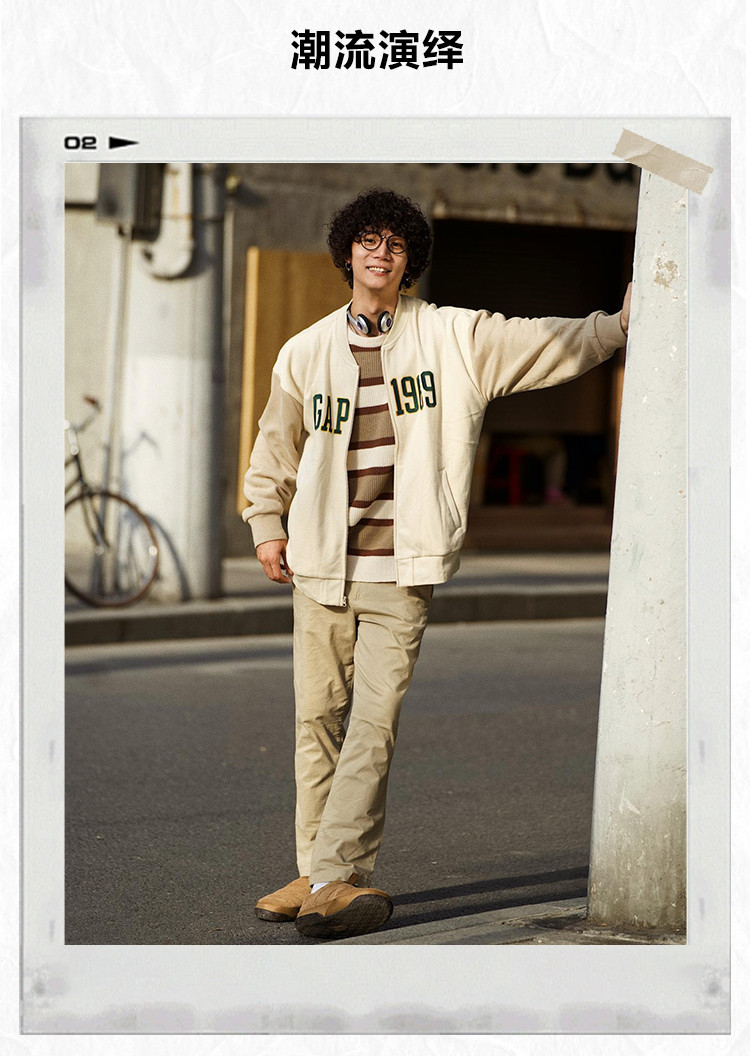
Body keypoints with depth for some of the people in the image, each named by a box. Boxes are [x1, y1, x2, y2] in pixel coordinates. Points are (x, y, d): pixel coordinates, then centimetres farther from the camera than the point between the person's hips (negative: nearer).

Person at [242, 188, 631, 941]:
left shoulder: (455, 338, 4)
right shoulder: (306, 352, 10)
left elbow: (554, 343, 4)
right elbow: (276, 447, 22)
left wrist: (624, 320, -6)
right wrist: (266, 524, 16)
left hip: (400, 572, -2)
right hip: (321, 567, 2)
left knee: (374, 723, -10)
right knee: (318, 718, 4)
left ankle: (334, 879, -13)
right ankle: (316, 875, 12)